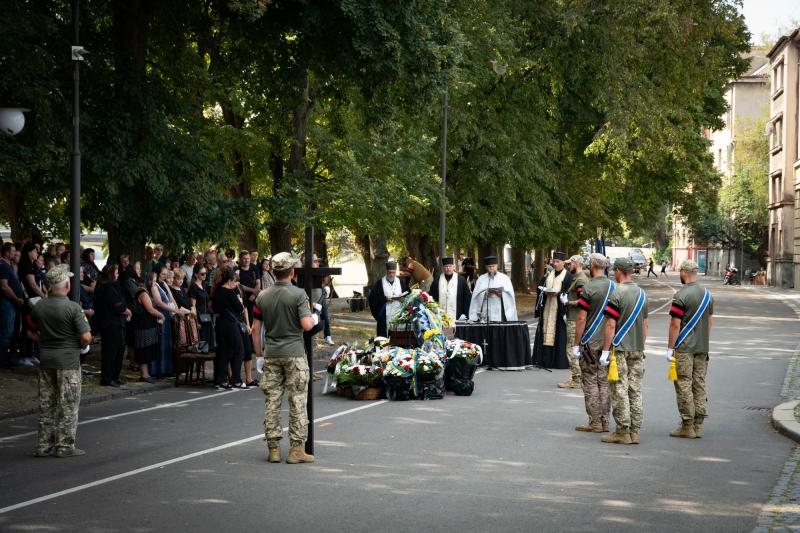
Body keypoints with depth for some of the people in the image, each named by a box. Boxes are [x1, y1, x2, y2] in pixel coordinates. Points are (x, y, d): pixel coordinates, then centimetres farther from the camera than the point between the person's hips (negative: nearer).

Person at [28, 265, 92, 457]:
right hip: (68, 361, -6)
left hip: (46, 360, 6)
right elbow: (86, 337, -17)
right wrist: (83, 344, 4)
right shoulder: (73, 308, -15)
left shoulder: (38, 307, 2)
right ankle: (65, 446, 5)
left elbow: (31, 332, 12)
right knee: (68, 405, 3)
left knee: (46, 405, 12)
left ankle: (44, 445, 16)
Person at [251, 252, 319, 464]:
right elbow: (306, 325, -17)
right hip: (294, 353, -4)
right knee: (298, 401, 2)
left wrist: (259, 355, 15)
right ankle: (296, 449, 1)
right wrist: (315, 318, 5)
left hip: (271, 354, 4)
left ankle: (273, 448, 10)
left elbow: (256, 329, 6)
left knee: (271, 402, 7)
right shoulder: (298, 294, -9)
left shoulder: (263, 296, 5)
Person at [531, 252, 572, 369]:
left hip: (559, 309, -5)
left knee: (559, 333, -7)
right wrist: (546, 292, -8)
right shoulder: (548, 275, 16)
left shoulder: (568, 276, 0)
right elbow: (540, 288, 12)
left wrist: (558, 293, -19)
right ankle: (545, 359, 6)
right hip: (547, 308, 5)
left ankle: (559, 361, -4)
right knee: (545, 332, 3)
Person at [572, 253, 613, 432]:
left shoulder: (588, 288, -13)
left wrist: (576, 344, -7)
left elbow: (581, 319, -14)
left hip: (590, 342, -6)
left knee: (590, 382, 1)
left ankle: (595, 423, 2)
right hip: (608, 342, 6)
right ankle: (605, 422, 13)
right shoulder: (614, 287, 5)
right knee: (604, 381, 11)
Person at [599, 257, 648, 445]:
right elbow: (645, 324, 16)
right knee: (635, 391, 9)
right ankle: (634, 432, 11)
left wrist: (605, 351, -12)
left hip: (620, 349, -7)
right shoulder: (642, 293, 10)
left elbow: (610, 325, -16)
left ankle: (622, 431, -2)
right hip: (638, 350, 7)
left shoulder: (617, 294, -13)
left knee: (620, 391, -3)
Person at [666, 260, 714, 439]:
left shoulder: (681, 296, -14)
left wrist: (670, 348, -8)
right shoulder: (707, 294, 10)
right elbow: (710, 321, 16)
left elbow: (675, 324, -14)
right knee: (699, 385, 10)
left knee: (684, 386, -2)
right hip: (702, 348, 7)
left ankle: (687, 426, -1)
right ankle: (698, 425, 12)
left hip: (684, 348, -7)